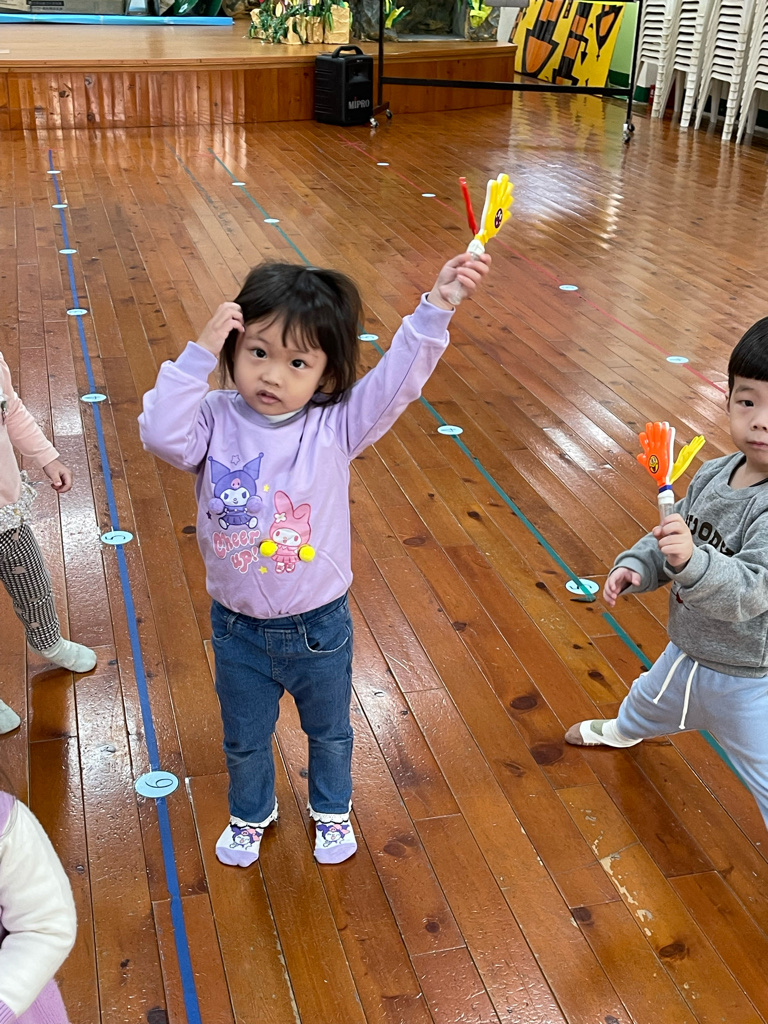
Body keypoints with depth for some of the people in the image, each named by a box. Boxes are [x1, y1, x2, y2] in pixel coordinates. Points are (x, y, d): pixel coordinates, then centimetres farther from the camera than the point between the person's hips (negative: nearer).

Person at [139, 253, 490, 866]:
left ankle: (332, 808, 58)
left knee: (330, 732, 27)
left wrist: (436, 308, -42)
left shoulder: (336, 426, -18)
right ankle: (252, 813, 58)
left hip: (320, 629, 0)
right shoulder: (216, 421, -15)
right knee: (244, 740, 27)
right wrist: (198, 356, -35)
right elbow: (161, 434, -32)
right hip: (238, 630, 1)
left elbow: (399, 379, -28)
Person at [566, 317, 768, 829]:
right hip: (688, 652, 8)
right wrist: (634, 566, -11)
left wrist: (690, 561, -54)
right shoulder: (713, 474, -7)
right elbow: (667, 538, 6)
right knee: (649, 701, 37)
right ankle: (623, 731, 72)